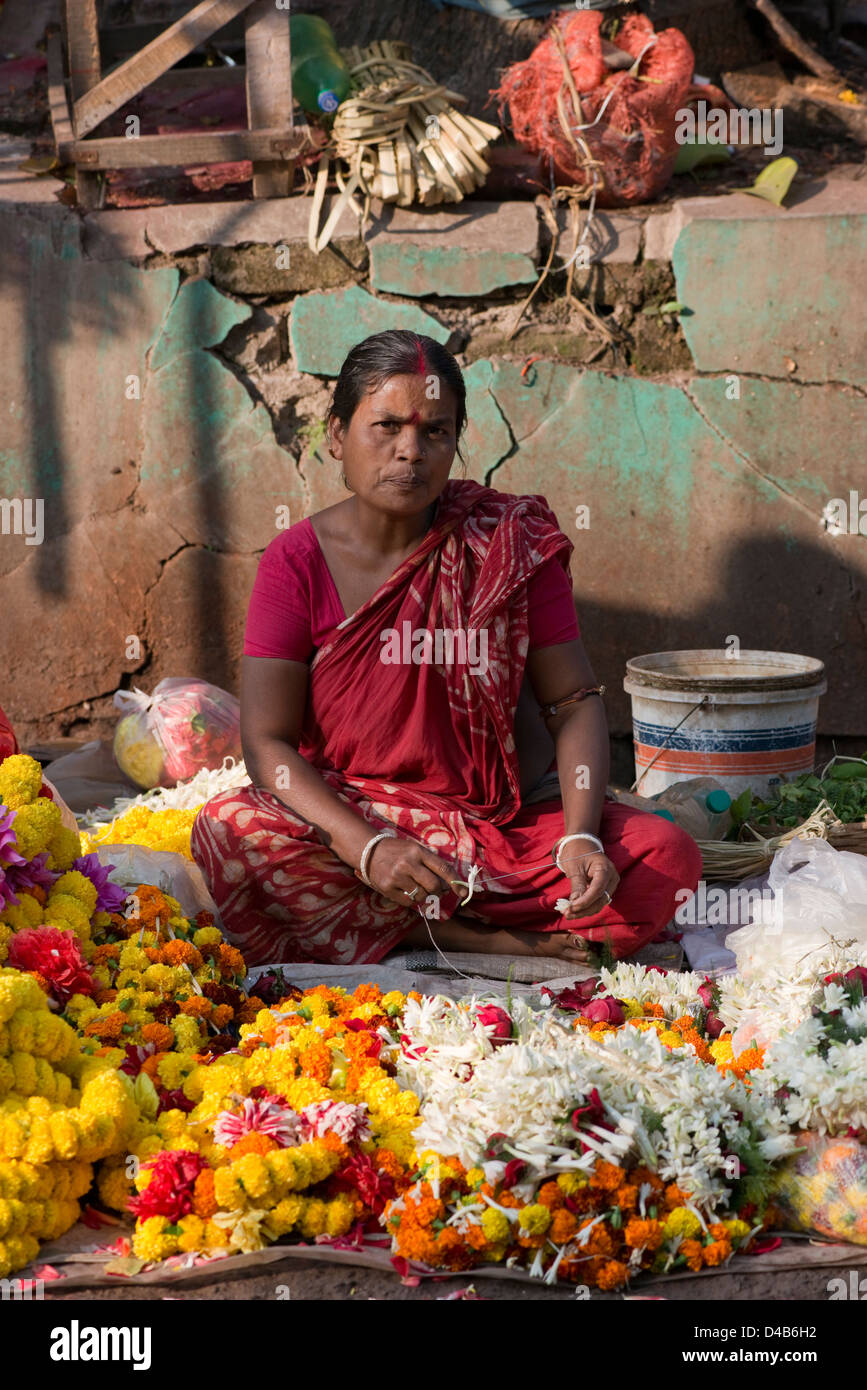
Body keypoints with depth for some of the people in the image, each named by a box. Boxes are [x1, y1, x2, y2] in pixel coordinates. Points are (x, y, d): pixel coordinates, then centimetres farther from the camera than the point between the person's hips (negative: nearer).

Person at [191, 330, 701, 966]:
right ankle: (500, 941, -23)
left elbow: (575, 700, -2)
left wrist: (581, 837, -21)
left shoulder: (513, 542, -2)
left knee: (668, 858, -22)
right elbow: (268, 740, -12)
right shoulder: (299, 561, -5)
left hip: (514, 824, 1)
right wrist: (367, 847, -29)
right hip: (354, 823, 0)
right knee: (227, 832, -32)